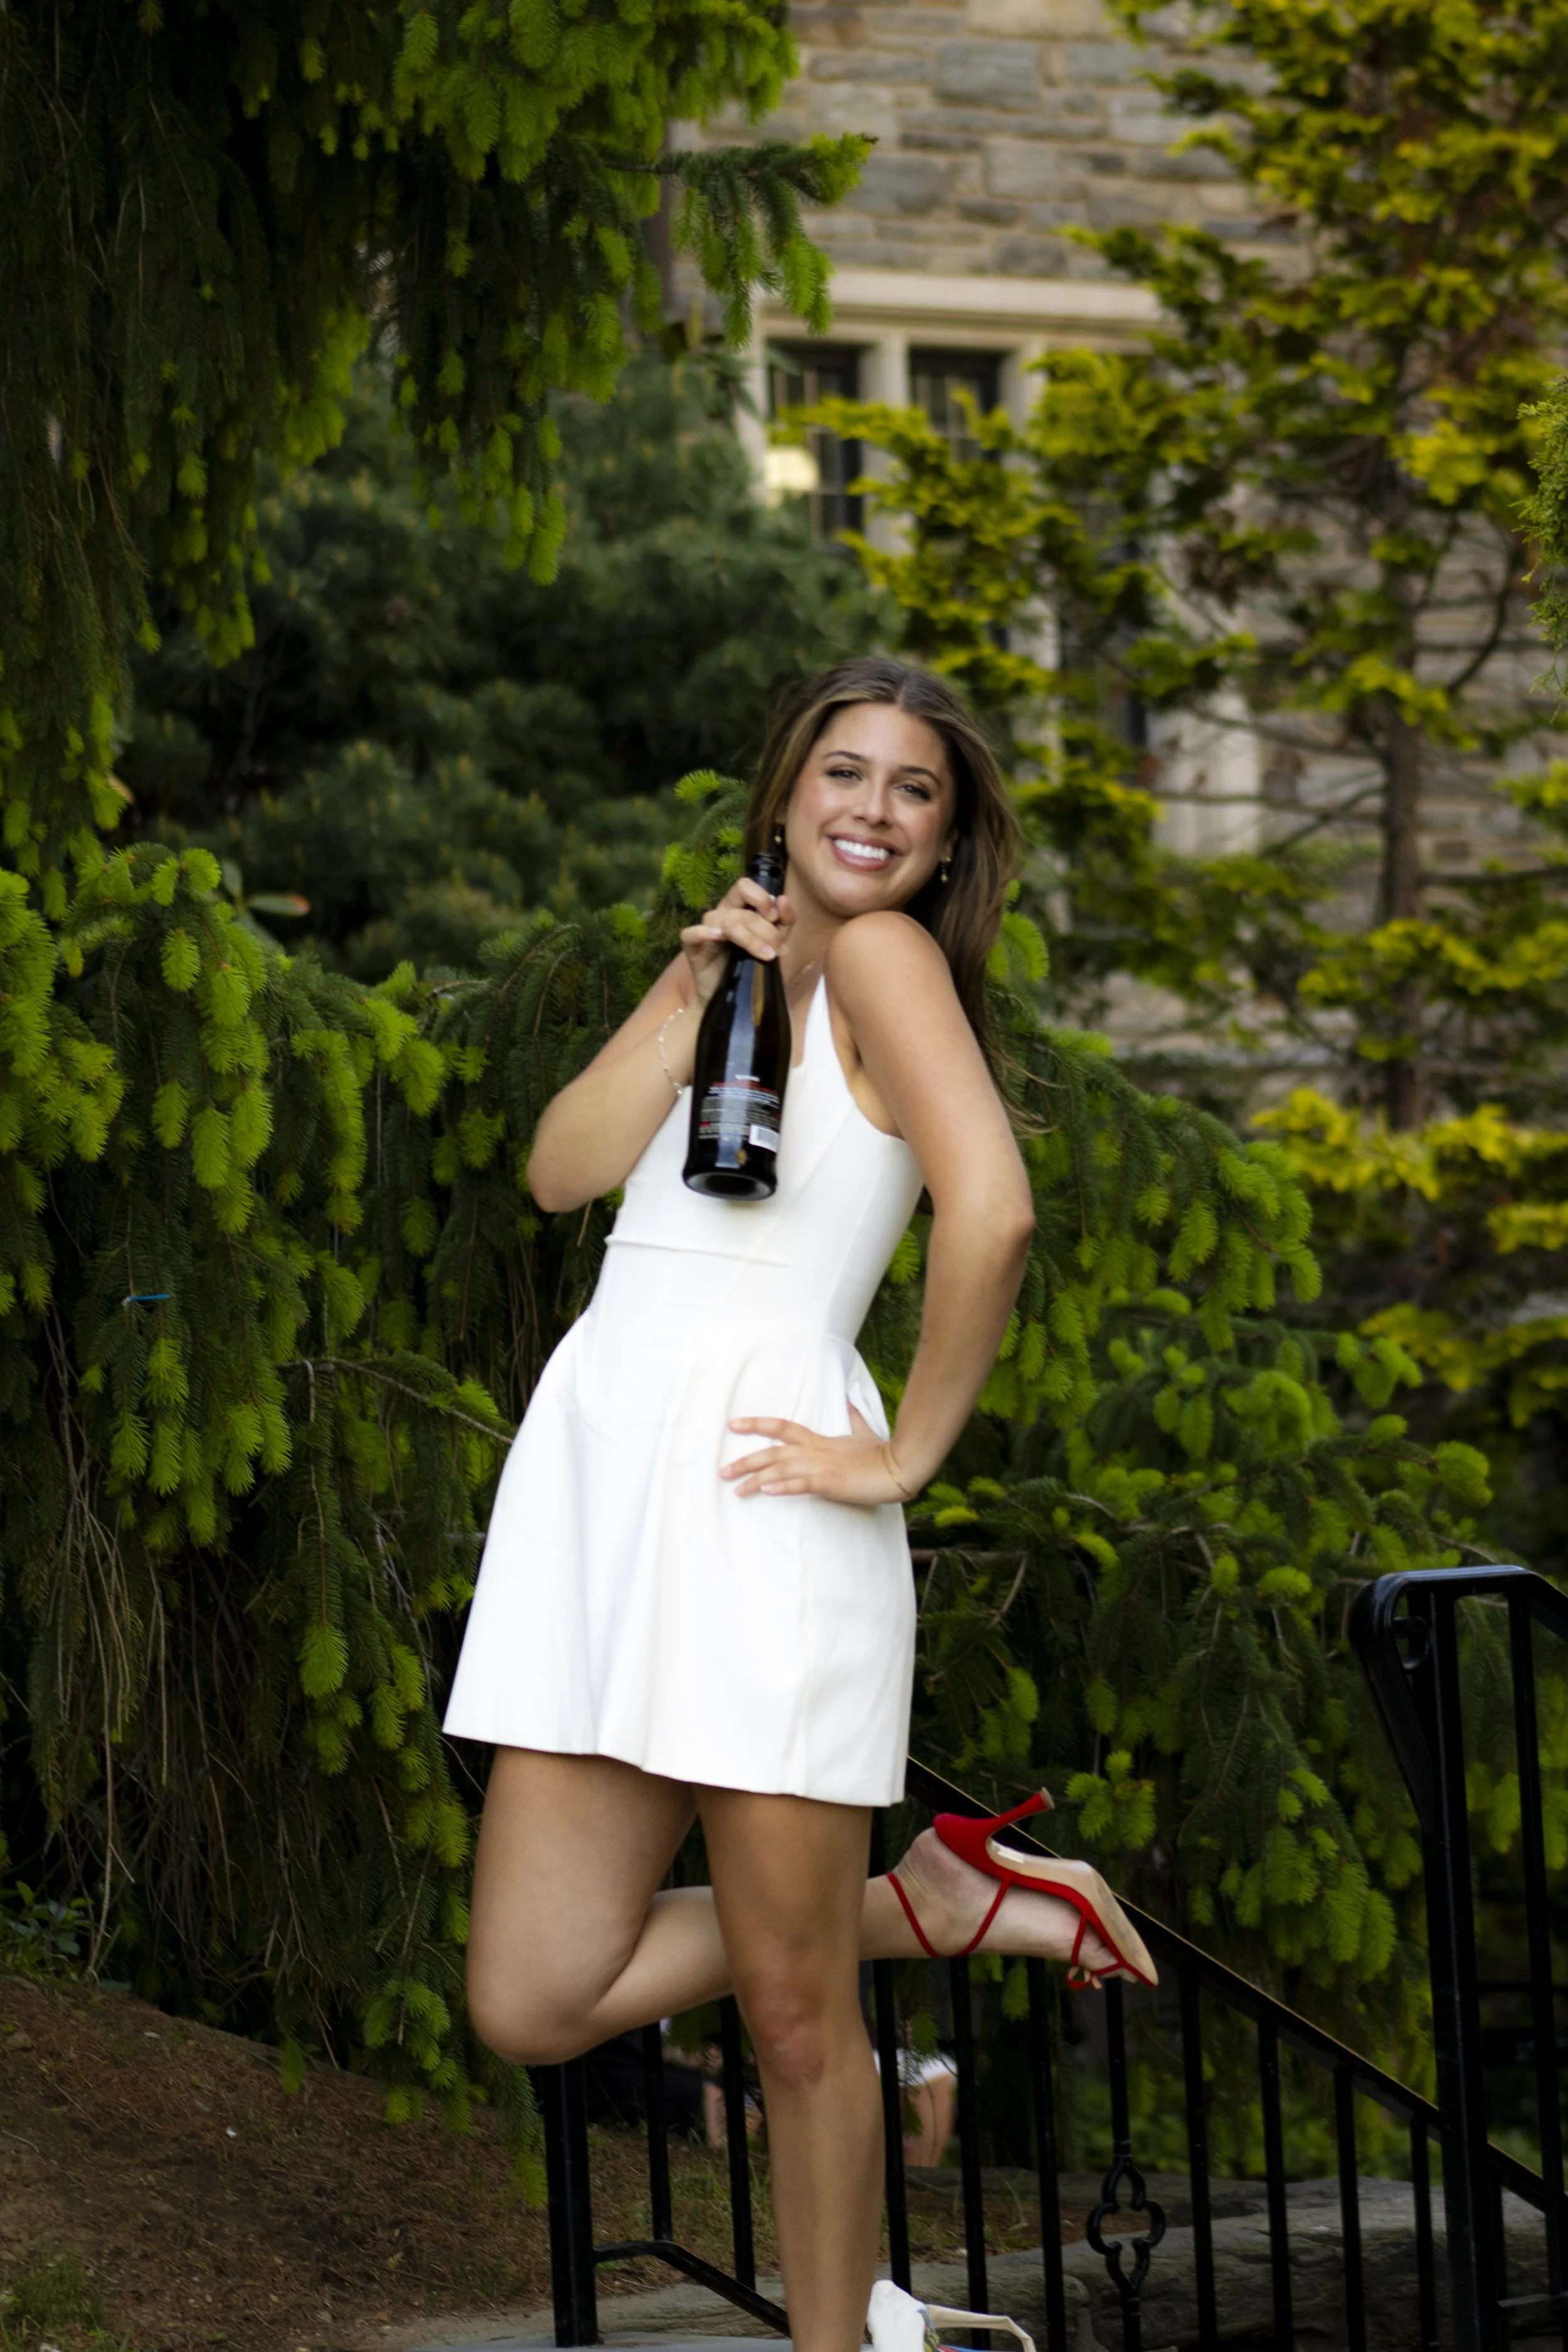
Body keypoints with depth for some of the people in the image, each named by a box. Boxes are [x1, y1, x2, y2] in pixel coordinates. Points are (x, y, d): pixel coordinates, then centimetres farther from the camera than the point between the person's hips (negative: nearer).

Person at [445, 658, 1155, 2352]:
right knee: (535, 2005, 4)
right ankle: (930, 1905, 18)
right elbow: (565, 1171, 8)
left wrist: (905, 1455, -12)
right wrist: (692, 987, -1)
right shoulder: (757, 962, 21)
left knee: (792, 2015, 0)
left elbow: (993, 1211, -19)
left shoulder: (882, 956, -2)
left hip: (747, 1483, -8)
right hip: (597, 1456, 8)